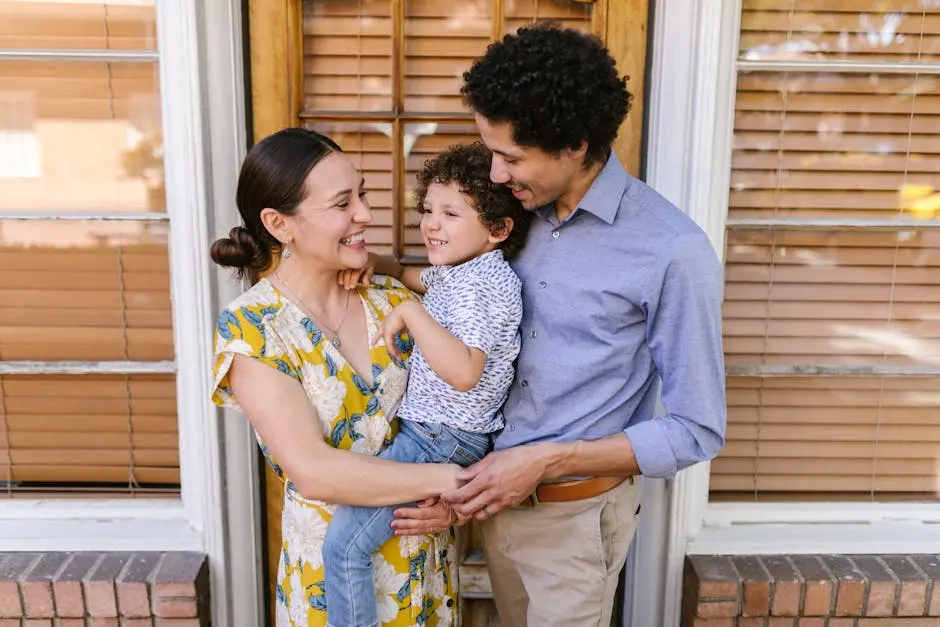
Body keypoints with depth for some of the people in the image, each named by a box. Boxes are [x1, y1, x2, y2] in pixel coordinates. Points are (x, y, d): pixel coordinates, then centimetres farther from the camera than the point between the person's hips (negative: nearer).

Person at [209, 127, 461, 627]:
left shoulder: (390, 299, -3)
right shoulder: (248, 329, -17)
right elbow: (313, 470, -25)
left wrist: (447, 503, -15)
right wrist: (452, 479, -23)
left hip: (426, 555, 4)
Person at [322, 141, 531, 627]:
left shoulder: (482, 285, -20)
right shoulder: (457, 270, 10)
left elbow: (463, 372, -33)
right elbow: (408, 275, 29)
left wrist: (411, 313, -25)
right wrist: (369, 260, 8)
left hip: (445, 440, -11)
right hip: (428, 427, 11)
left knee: (344, 543, -14)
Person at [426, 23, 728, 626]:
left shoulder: (673, 252, -22)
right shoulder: (523, 212, -4)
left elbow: (697, 432, -15)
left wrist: (546, 460, -21)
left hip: (575, 514, -5)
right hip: (498, 496, 6)